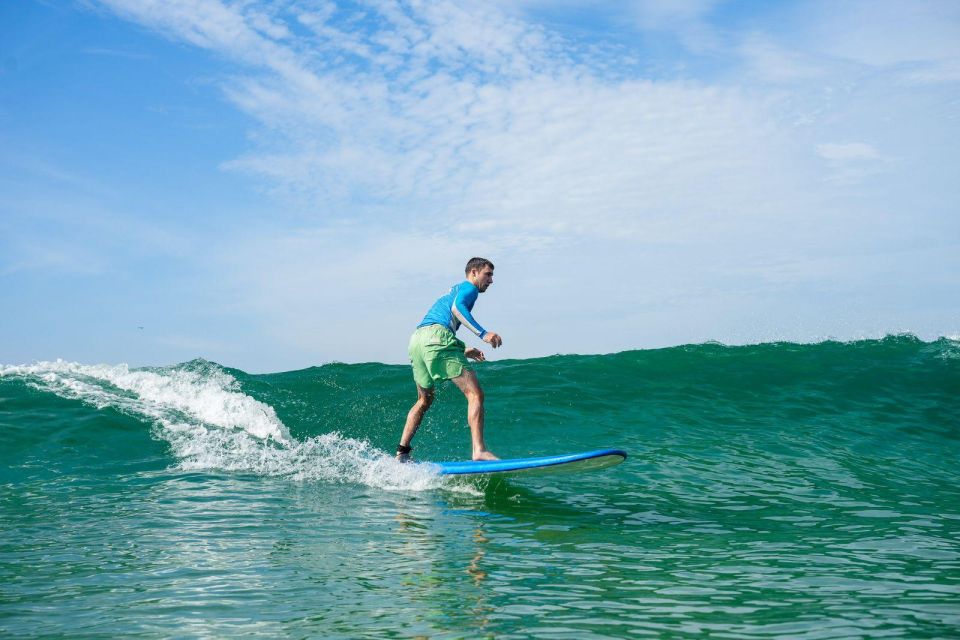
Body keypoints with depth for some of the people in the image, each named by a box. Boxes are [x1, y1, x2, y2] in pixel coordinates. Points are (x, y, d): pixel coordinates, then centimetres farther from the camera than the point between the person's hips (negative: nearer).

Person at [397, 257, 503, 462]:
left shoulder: (451, 292, 37)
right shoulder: (469, 288, 12)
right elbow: (457, 307, -11)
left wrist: (462, 351, 33)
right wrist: (483, 333, -19)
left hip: (415, 339, 9)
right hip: (436, 337, -9)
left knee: (425, 400, 25)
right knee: (475, 394, -12)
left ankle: (402, 452, 22)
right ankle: (479, 451, -26)